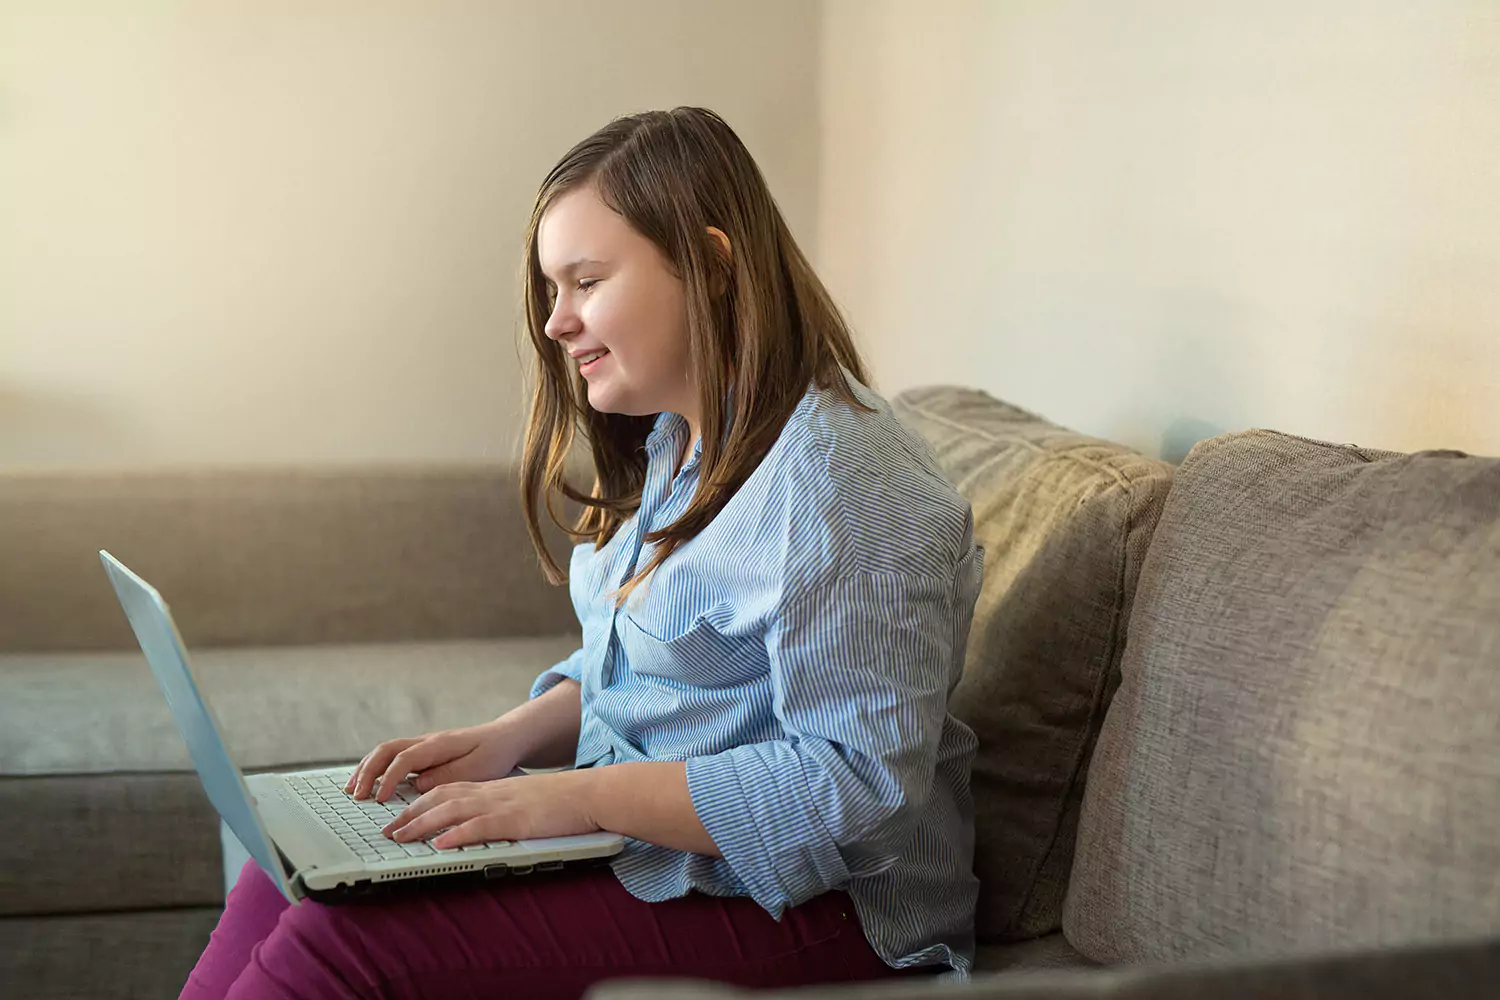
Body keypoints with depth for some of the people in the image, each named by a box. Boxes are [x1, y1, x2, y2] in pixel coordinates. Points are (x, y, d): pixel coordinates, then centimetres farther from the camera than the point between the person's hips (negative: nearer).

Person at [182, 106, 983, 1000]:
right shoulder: (675, 443, 13)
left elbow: (856, 784, -25)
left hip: (798, 905, -9)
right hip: (632, 833, 9)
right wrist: (509, 738, 2)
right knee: (288, 876, -3)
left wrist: (582, 797, -24)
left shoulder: (839, 482, -20)